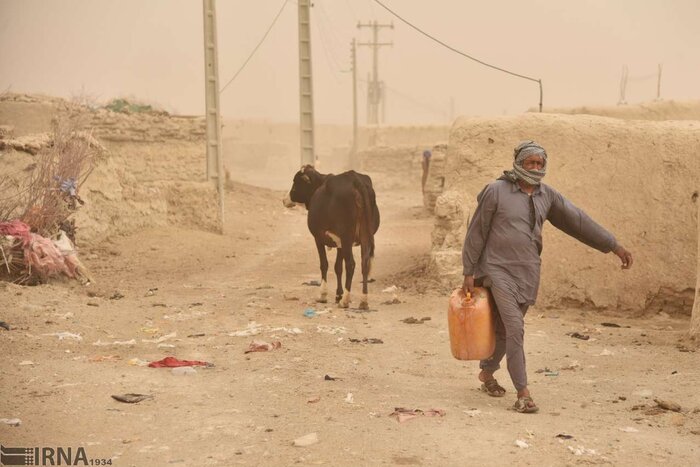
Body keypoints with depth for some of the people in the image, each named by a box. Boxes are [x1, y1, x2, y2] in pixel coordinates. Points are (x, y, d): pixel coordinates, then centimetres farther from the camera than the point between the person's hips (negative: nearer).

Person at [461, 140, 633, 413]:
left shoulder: (547, 196, 4)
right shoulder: (496, 192, -9)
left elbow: (579, 222, 6)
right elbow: (476, 233, -6)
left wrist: (614, 246, 3)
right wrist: (469, 273, -6)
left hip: (528, 273, 5)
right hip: (499, 270, -5)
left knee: (504, 329, 16)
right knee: (515, 328, -15)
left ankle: (486, 373, 38)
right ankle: (523, 393, -12)